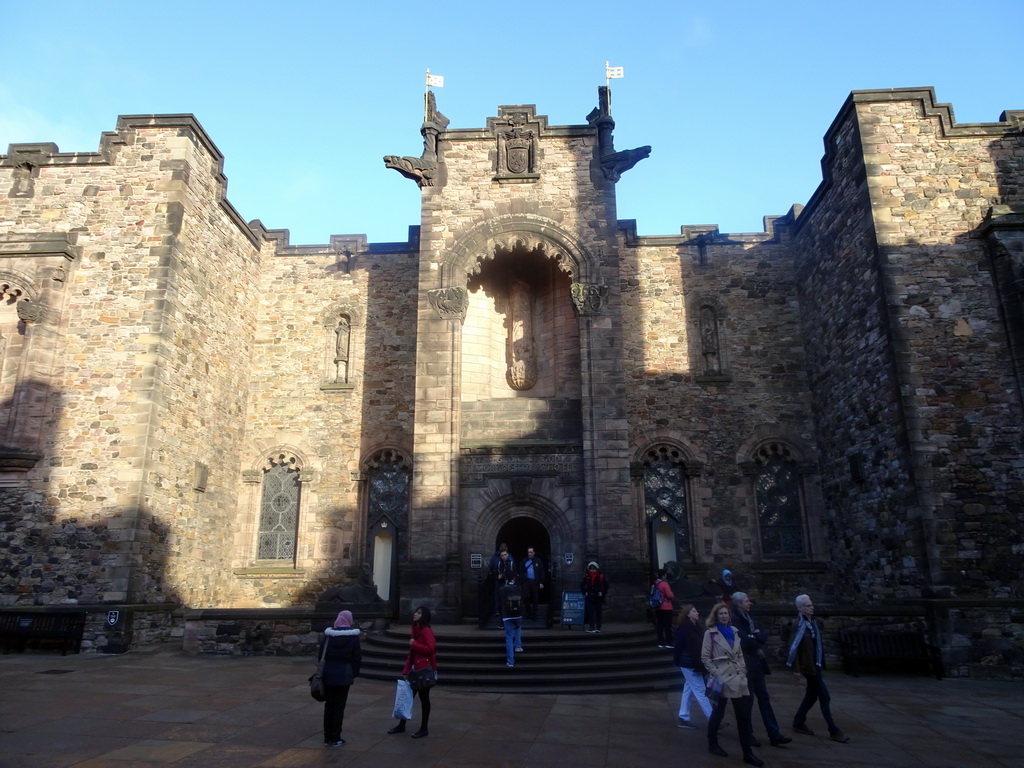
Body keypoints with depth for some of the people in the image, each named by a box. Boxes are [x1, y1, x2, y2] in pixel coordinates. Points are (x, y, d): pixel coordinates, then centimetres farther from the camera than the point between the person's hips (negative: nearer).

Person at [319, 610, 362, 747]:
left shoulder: (328, 635, -1)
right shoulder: (353, 636, -8)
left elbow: (321, 654, 3)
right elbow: (357, 657, -6)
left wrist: (323, 671, 14)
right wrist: (354, 673, 6)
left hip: (328, 674, 3)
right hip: (344, 675, -3)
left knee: (329, 705, 13)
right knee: (339, 706, 5)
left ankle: (327, 737, 18)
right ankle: (335, 738, 8)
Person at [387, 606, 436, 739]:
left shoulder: (426, 631, -14)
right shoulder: (416, 630, 13)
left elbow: (430, 649, -26)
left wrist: (414, 644, -18)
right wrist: (406, 670, 13)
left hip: (424, 670, -8)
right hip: (415, 669, 8)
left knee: (424, 698, 2)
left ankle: (424, 729, 14)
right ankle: (401, 725, 25)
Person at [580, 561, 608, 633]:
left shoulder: (601, 577, -3)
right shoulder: (587, 577, 3)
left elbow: (606, 585, 3)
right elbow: (581, 585, 15)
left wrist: (603, 593, -4)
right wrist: (584, 592, 6)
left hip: (598, 597, -1)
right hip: (589, 598, 1)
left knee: (598, 612, 4)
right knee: (590, 612, -3)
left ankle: (598, 627, 11)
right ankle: (591, 627, 0)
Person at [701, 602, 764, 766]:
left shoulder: (734, 631, 10)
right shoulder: (710, 633, -7)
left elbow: (740, 654, 17)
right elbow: (705, 657, -7)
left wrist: (743, 671, 6)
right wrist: (715, 673, -14)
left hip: (737, 678, 5)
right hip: (721, 679, -5)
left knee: (744, 715, 3)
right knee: (718, 713, 8)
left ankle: (747, 753, 9)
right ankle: (712, 744, 26)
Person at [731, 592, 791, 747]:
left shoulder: (749, 616, 11)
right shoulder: (734, 619, -16)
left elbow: (764, 635, 9)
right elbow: (745, 642, -22)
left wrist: (754, 636, -11)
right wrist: (756, 637, -5)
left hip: (756, 663, 8)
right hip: (744, 665, -8)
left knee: (764, 698, 9)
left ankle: (774, 735, 14)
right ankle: (747, 735, 16)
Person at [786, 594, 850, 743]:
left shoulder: (812, 622, 8)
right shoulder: (801, 624, -18)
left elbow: (816, 643, 13)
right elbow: (794, 647, -20)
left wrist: (820, 663, 10)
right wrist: (796, 669, -19)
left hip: (815, 664, 9)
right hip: (808, 666, -9)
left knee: (811, 695, 15)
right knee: (825, 697, -3)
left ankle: (798, 722, 27)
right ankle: (834, 731, 5)